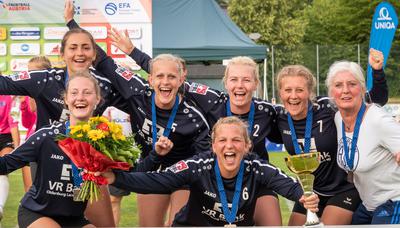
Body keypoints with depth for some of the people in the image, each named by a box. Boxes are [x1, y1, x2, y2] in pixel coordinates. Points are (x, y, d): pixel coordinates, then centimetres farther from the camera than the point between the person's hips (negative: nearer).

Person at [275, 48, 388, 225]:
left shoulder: (327, 109, -23)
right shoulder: (280, 117, -10)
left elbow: (375, 100, -17)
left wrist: (377, 71, -31)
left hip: (344, 189, -5)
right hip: (310, 192, 5)